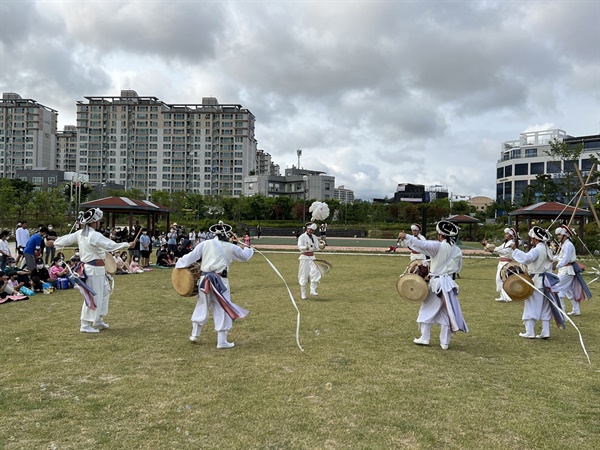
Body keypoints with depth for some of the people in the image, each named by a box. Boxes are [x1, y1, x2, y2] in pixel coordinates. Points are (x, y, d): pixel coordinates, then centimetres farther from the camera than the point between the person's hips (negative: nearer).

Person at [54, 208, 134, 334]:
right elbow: (111, 245, -27)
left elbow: (66, 239, 17)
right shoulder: (95, 235, -21)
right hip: (94, 270, -10)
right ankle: (85, 325, 10)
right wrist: (127, 245, -22)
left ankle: (98, 320, 28)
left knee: (104, 293, 19)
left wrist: (55, 242, 36)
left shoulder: (80, 233, 6)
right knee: (93, 297, 0)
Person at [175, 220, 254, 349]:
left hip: (205, 279, 3)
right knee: (223, 309, 5)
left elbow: (191, 256, 2)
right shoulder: (231, 248, 2)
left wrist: (179, 264, 17)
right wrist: (248, 249, 40)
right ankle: (222, 341, 7)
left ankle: (194, 334, 29)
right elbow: (244, 256, 18)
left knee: (202, 306, 19)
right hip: (220, 280, -3)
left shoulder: (205, 244, 1)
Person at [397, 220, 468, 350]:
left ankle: (424, 338, 19)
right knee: (446, 313, 9)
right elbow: (458, 268, 12)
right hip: (449, 283, 4)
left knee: (427, 310, 13)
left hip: (436, 282, -4)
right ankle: (444, 342, 13)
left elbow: (421, 244, -19)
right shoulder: (457, 251, 2)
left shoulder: (438, 246, -15)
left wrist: (406, 236, -11)